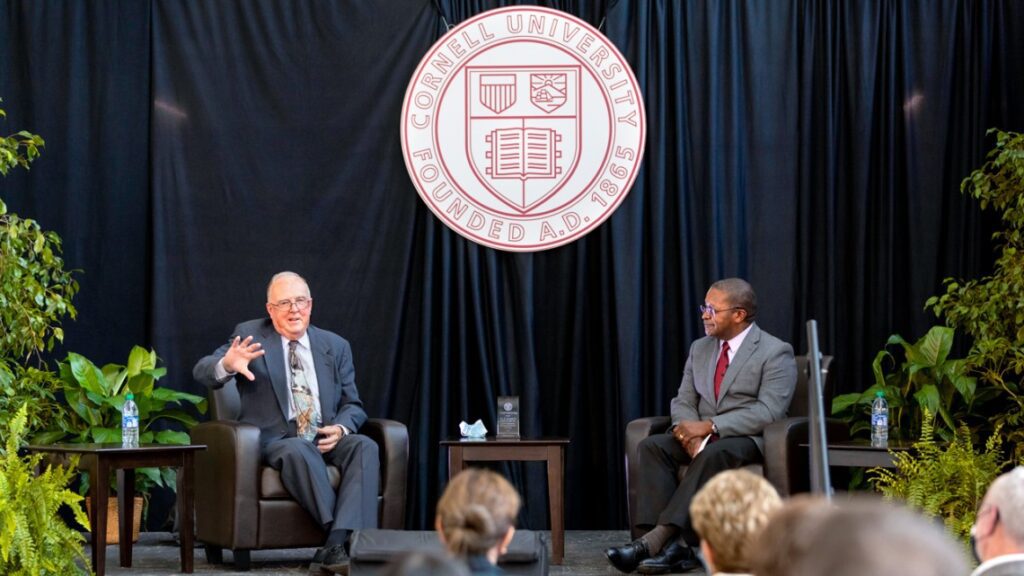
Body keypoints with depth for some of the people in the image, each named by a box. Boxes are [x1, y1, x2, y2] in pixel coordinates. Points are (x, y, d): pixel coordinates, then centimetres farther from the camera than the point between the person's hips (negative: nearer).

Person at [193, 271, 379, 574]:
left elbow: (353, 406, 16)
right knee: (299, 451, -37)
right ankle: (342, 537, -36)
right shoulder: (250, 335, 5)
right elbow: (202, 371, -8)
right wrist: (227, 365, -33)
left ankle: (338, 544, -40)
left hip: (326, 440, 3)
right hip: (274, 441, -3)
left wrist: (341, 428, -10)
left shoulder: (336, 346, 14)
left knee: (365, 447, -28)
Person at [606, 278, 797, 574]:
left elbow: (768, 411, -17)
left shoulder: (775, 353, -6)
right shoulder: (700, 349, 16)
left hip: (748, 440, -6)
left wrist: (709, 426, -23)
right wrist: (691, 432, -14)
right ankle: (674, 543, -37)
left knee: (714, 453, -38)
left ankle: (656, 538, -43)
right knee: (652, 446, -23)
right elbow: (683, 402, 11)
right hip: (701, 437, 6)